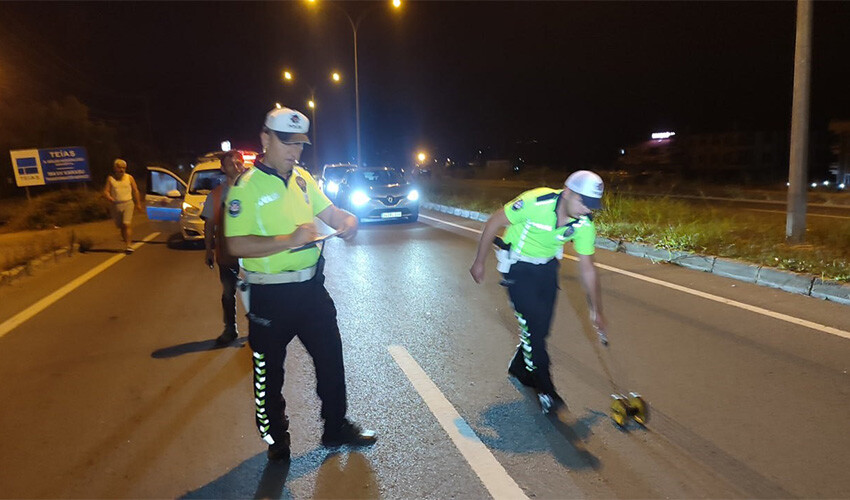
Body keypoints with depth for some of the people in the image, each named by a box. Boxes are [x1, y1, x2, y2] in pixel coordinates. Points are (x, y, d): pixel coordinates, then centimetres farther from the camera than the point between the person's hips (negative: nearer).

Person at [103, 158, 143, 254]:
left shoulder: (129, 178, 6)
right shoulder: (110, 179, 7)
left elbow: (135, 191, 10)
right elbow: (106, 192, 4)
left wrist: (138, 203, 9)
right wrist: (110, 198, -18)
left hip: (128, 204, -2)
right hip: (116, 205, 2)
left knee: (127, 225, -14)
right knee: (121, 227, 9)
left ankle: (128, 246, -16)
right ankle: (126, 243, 24)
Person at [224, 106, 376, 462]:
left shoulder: (302, 178, 6)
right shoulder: (247, 186, -13)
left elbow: (327, 210, 15)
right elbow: (237, 245, -20)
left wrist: (346, 220, -8)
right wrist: (289, 240, -28)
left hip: (311, 287, 6)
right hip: (270, 295, -5)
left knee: (330, 359, 15)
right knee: (269, 371, 13)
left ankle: (336, 428, 35)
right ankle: (276, 439, 36)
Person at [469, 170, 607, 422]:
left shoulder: (584, 223, -15)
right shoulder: (536, 201, -31)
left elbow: (587, 268, -3)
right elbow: (494, 222, -19)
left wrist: (596, 310, 0)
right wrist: (479, 262, -12)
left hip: (547, 266, 5)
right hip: (518, 266, -5)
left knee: (542, 326, 8)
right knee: (533, 324, -10)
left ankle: (519, 368, 34)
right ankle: (546, 391, 2)